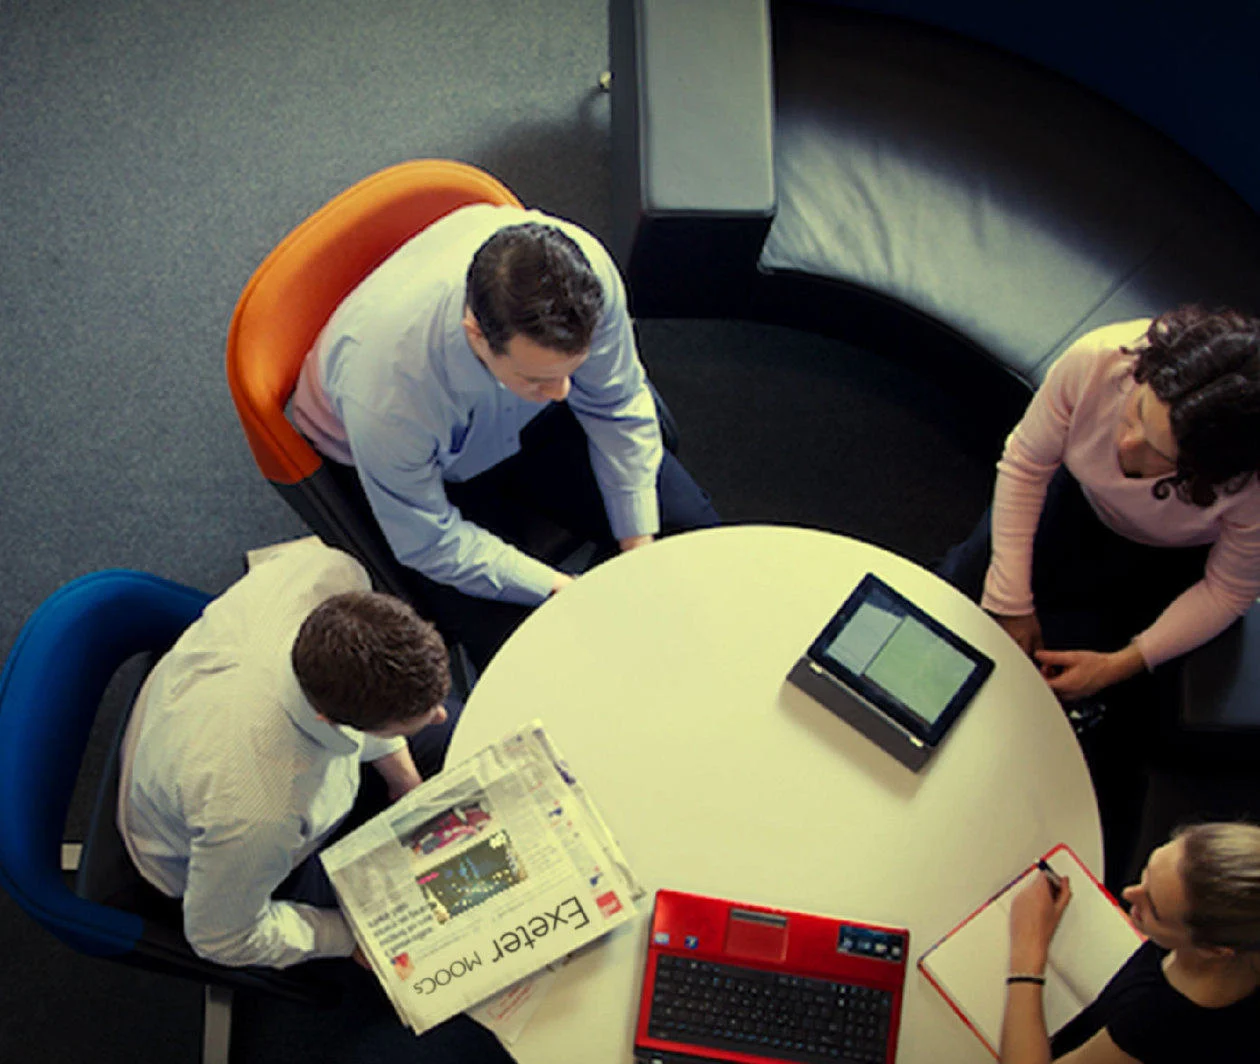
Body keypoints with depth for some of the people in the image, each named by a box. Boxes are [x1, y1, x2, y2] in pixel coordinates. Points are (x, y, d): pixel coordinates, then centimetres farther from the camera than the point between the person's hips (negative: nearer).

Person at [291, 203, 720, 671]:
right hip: (435, 469, -3)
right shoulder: (387, 394, -44)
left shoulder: (585, 268, -35)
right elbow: (428, 542, -24)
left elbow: (616, 406, -14)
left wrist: (642, 549, -12)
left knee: (693, 528, -5)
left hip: (530, 422, 4)